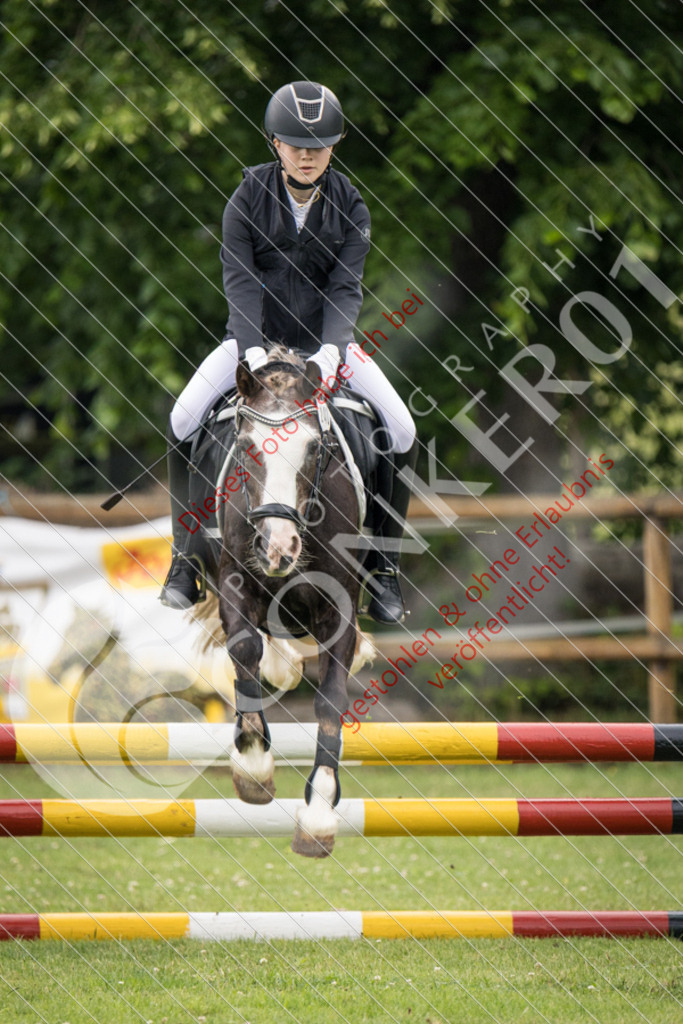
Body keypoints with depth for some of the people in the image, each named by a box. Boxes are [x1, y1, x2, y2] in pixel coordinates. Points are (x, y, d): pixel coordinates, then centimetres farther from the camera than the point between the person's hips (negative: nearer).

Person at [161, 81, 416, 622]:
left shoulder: (349, 208, -6)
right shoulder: (247, 201, -10)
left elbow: (346, 288, -12)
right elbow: (240, 281, -16)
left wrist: (331, 349, -30)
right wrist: (252, 350, -30)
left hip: (325, 340, 1)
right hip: (255, 337, -1)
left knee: (401, 430, -17)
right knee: (184, 419, -23)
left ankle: (384, 563, -3)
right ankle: (185, 556, -10)